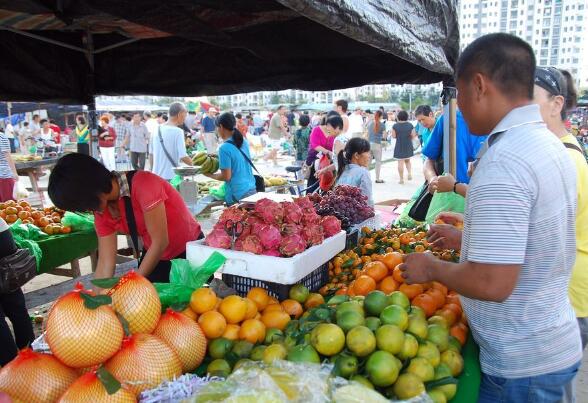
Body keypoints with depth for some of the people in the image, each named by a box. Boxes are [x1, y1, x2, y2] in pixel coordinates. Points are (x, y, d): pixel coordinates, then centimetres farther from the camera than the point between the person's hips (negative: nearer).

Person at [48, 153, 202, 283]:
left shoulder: (143, 185, -29)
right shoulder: (103, 212, -7)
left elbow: (160, 242, -26)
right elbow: (105, 263, -8)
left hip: (188, 251, -5)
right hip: (154, 257, 6)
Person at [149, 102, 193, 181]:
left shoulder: (157, 130, 8)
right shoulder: (178, 132, -13)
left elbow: (151, 154, 14)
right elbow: (183, 157, -17)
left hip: (156, 176, 7)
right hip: (171, 177, -6)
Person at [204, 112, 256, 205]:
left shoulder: (225, 148, -15)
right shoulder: (244, 142, 6)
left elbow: (226, 177, -13)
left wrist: (210, 175, 2)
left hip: (238, 195, -7)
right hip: (252, 189, 7)